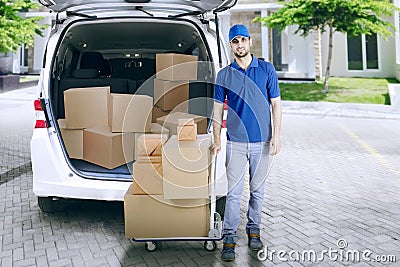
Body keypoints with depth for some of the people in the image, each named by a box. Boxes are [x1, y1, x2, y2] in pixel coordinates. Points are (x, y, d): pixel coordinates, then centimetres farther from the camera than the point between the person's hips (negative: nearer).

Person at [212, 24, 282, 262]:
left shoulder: (267, 69, 2)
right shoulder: (224, 75, 3)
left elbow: (276, 104, 2)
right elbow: (218, 109, 6)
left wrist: (276, 135, -6)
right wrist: (217, 140, 0)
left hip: (262, 141, 1)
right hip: (236, 142, 0)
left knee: (257, 190, 12)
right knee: (234, 191, 0)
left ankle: (254, 230, 29)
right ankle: (230, 237, 11)